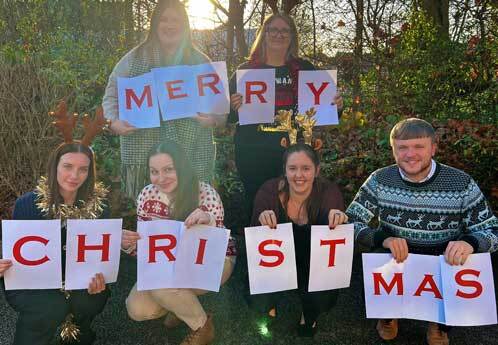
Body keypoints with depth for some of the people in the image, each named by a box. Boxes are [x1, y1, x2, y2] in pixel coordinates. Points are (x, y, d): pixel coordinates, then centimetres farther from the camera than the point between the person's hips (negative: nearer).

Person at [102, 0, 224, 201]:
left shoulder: (200, 62, 12)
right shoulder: (135, 58, 9)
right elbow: (112, 94, 12)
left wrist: (214, 119, -6)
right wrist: (114, 121, -5)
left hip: (192, 156, 1)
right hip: (144, 153, 0)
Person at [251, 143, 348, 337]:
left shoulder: (329, 192, -18)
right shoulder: (269, 191, -18)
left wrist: (338, 220, -48)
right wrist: (261, 220, -42)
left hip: (315, 265, 0)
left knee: (323, 300, -23)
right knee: (260, 302, -21)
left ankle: (309, 316, 16)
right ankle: (269, 308, 19)